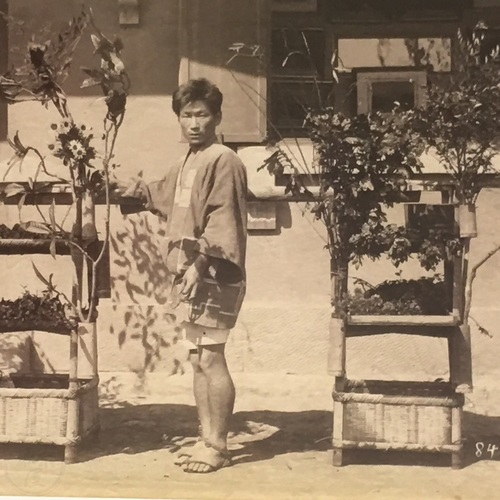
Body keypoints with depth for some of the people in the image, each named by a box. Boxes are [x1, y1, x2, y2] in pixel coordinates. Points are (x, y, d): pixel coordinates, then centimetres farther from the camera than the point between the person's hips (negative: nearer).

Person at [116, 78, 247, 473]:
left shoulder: (223, 162, -10)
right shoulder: (186, 164, 18)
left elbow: (223, 222, -19)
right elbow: (167, 197, 40)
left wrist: (200, 264, -26)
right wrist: (139, 191, 30)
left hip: (212, 277, -9)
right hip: (189, 276, 10)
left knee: (211, 359, -6)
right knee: (199, 360, 12)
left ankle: (218, 446, 4)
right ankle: (207, 440, 21)